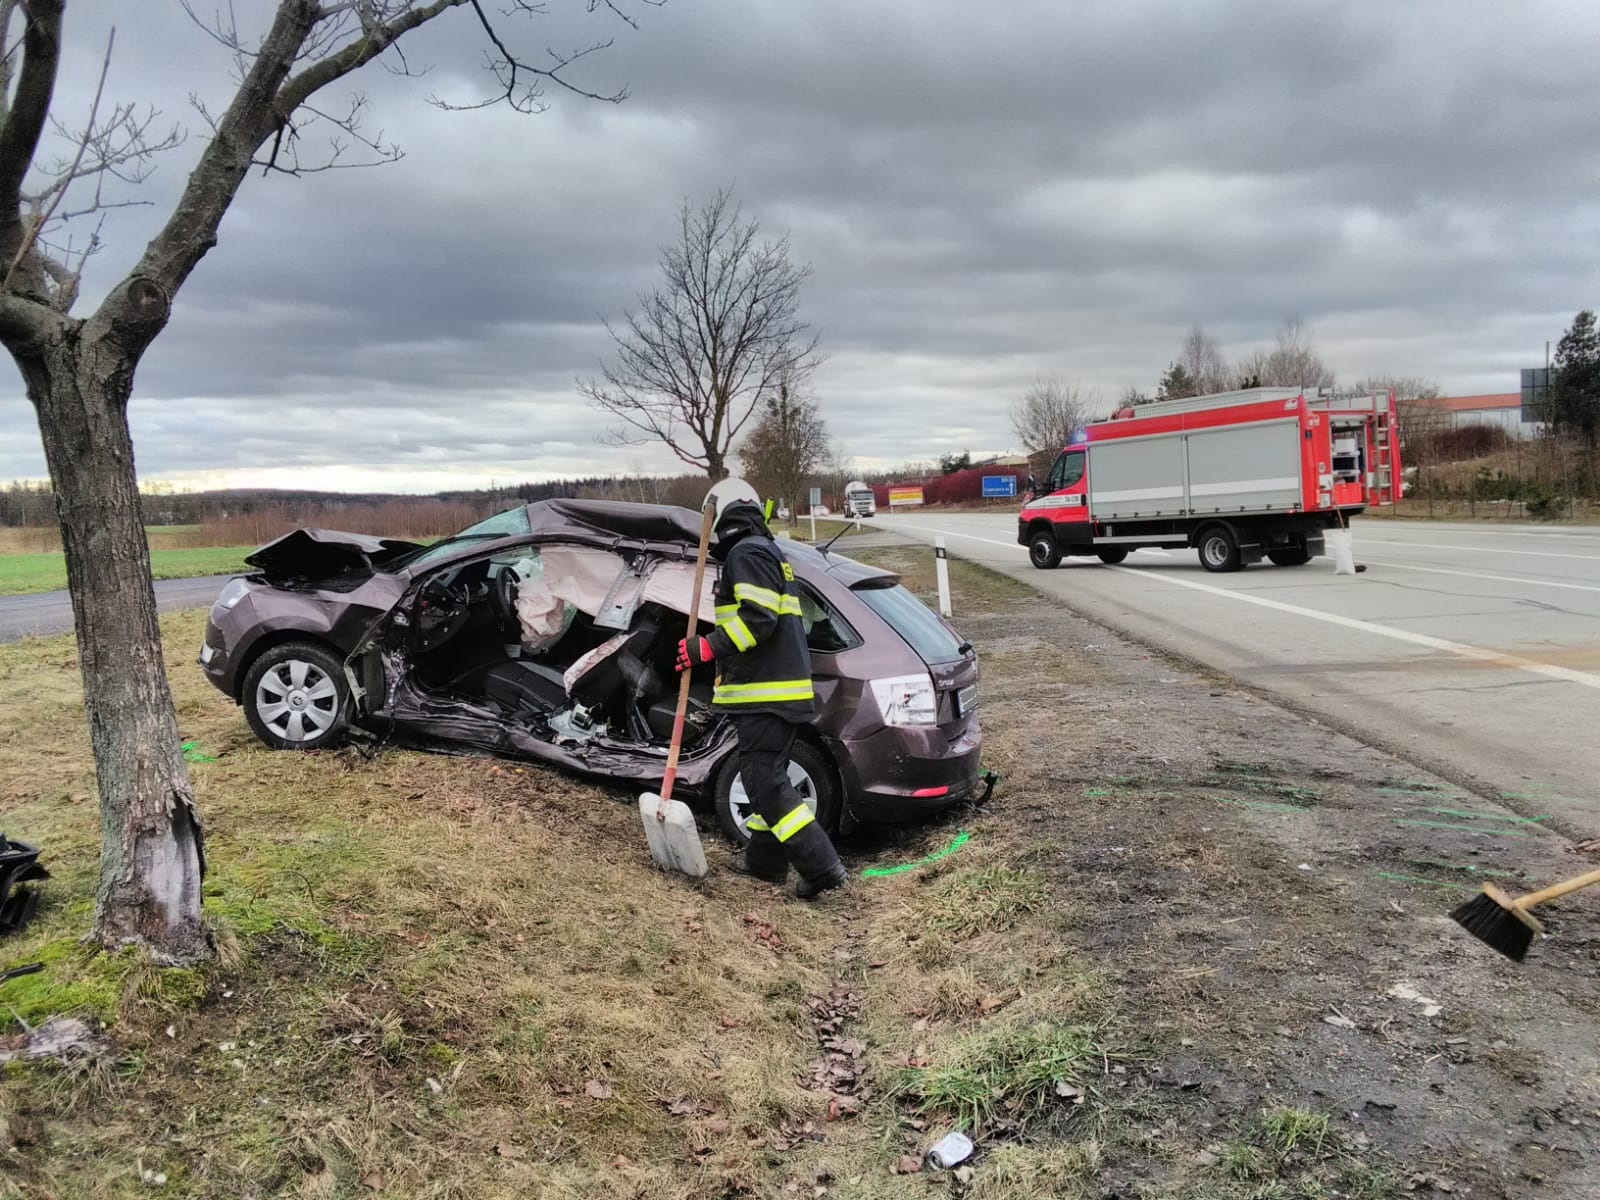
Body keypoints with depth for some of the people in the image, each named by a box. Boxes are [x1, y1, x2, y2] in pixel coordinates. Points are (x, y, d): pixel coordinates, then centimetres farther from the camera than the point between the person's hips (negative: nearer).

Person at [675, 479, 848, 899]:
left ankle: (821, 866, -12)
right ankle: (764, 858, 27)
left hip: (766, 693, -11)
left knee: (764, 779, -10)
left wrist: (707, 648, -19)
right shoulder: (768, 552, 22)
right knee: (767, 775, 17)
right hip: (779, 689, 11)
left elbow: (757, 617, -23)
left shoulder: (747, 553, -11)